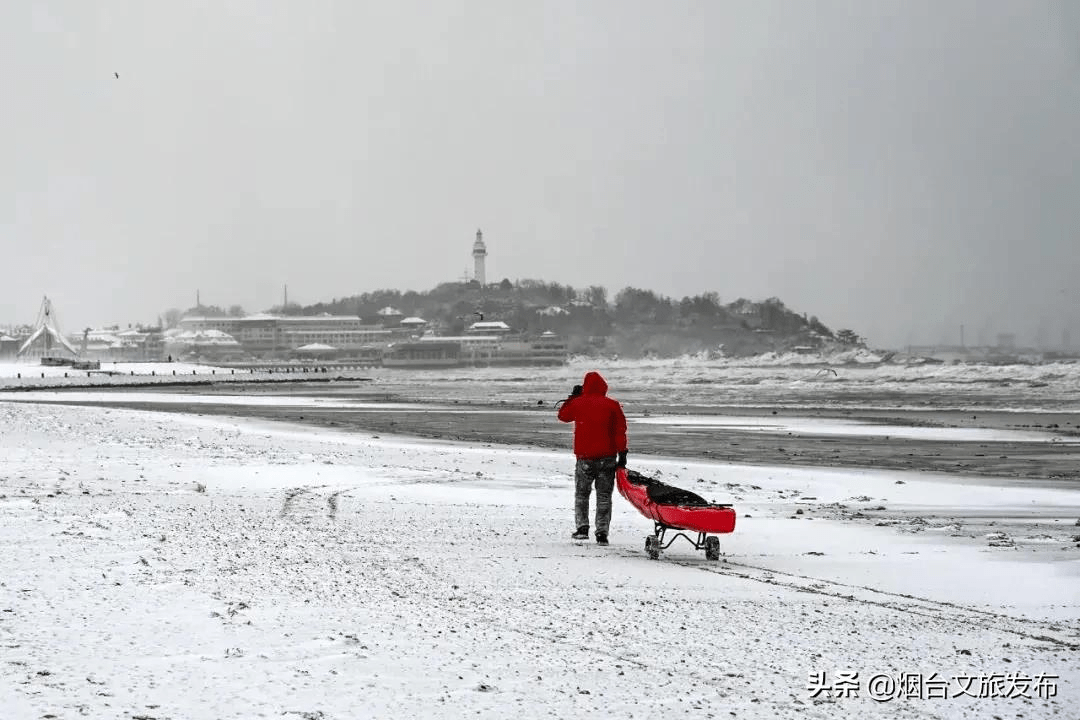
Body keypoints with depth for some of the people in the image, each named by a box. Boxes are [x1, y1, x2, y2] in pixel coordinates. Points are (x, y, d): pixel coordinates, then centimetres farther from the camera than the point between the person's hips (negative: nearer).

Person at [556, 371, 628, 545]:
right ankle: (602, 532, 0)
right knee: (604, 495, 6)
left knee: (581, 493, 15)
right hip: (607, 457, 0)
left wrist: (572, 397, 27)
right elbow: (620, 431, -3)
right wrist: (622, 453, 0)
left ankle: (582, 527, 4)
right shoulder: (612, 405, -1)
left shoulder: (578, 403, -1)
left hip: (585, 457, 0)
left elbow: (563, 415, 19)